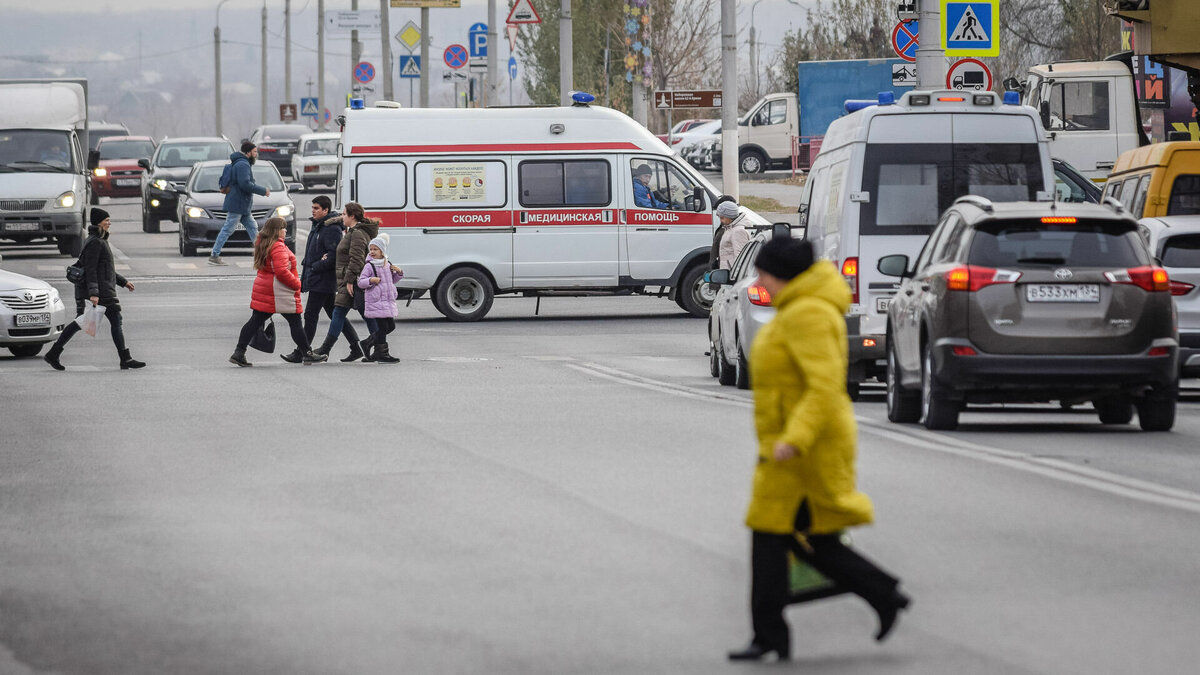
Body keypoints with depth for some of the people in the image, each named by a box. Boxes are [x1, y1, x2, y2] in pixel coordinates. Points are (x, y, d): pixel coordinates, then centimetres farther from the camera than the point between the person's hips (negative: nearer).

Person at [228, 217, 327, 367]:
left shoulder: (262, 245, 13)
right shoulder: (278, 247, -17)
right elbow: (282, 271, -24)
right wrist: (297, 284, -12)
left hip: (263, 286, 9)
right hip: (281, 292, -9)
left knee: (255, 321, 6)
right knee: (295, 322, 2)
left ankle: (239, 353, 0)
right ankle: (307, 354, 10)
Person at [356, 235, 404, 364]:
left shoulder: (387, 265, 13)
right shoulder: (369, 266, -7)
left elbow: (392, 280, 26)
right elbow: (360, 282, -9)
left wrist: (399, 272, 8)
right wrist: (371, 280, -26)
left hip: (388, 300, 7)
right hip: (376, 302, -7)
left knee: (391, 326, 10)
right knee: (382, 327, -7)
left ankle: (368, 343, 21)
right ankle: (381, 353, 1)